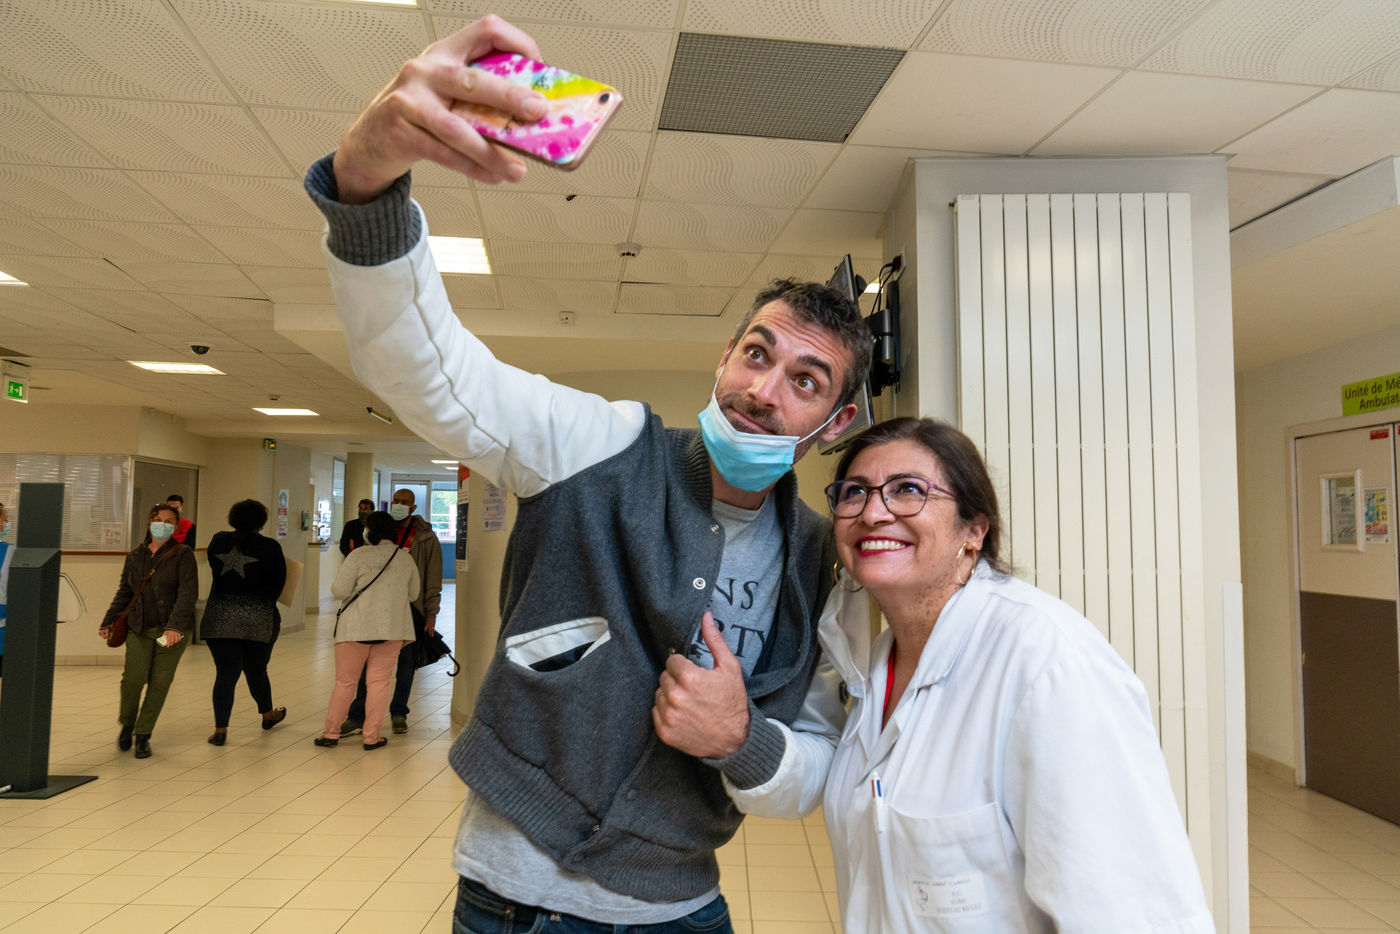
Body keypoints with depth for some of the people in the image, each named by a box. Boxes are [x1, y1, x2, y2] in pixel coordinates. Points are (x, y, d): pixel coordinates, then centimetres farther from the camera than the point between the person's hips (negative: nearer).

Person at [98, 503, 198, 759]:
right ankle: (127, 724, 19)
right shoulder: (135, 556, 11)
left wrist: (175, 626, -23)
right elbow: (124, 592, 22)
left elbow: (188, 593, -13)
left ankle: (143, 735, 16)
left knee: (160, 683, 0)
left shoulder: (183, 554, -3)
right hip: (139, 628, 3)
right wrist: (108, 622, 18)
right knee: (133, 678, -9)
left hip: (172, 630, -3)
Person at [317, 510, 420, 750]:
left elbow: (338, 591, -9)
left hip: (357, 626, -2)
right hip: (392, 627, 2)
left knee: (345, 681, 10)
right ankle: (372, 736, 10)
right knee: (379, 681, 8)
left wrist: (342, 568, 9)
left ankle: (331, 732, 18)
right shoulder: (406, 558, 3)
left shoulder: (359, 555, -9)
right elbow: (413, 595, 14)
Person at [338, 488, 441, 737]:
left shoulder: (426, 538, 1)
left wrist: (431, 614, -4)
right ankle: (357, 716, 5)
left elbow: (433, 579, 0)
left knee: (406, 661, 8)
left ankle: (399, 713, 23)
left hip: (411, 608, -2)